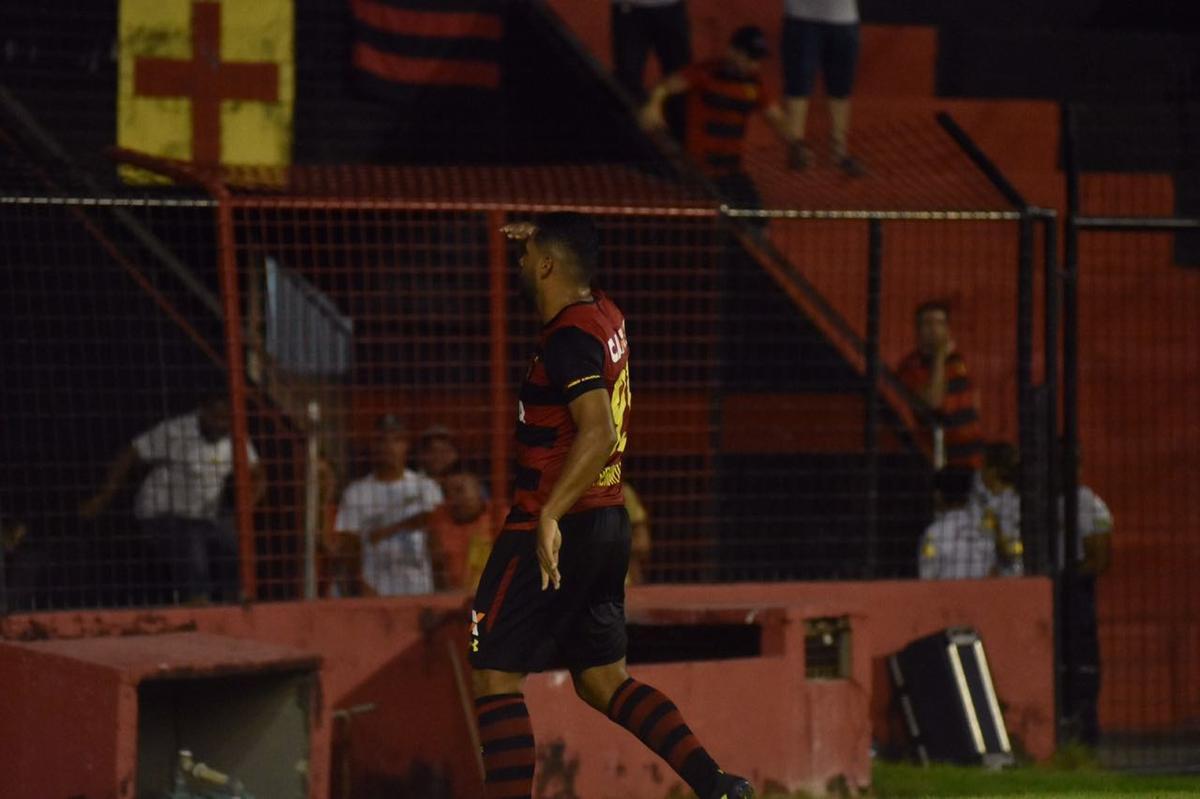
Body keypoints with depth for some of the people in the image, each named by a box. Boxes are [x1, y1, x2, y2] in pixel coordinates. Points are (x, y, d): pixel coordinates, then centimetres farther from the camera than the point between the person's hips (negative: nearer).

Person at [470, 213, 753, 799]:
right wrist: (541, 239, 25)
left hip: (558, 526, -9)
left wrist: (549, 515, -35)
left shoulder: (569, 339, -17)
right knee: (603, 680, 14)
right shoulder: (605, 317, 10)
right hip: (608, 523, 9)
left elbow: (597, 434, -29)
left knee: (493, 675, -4)